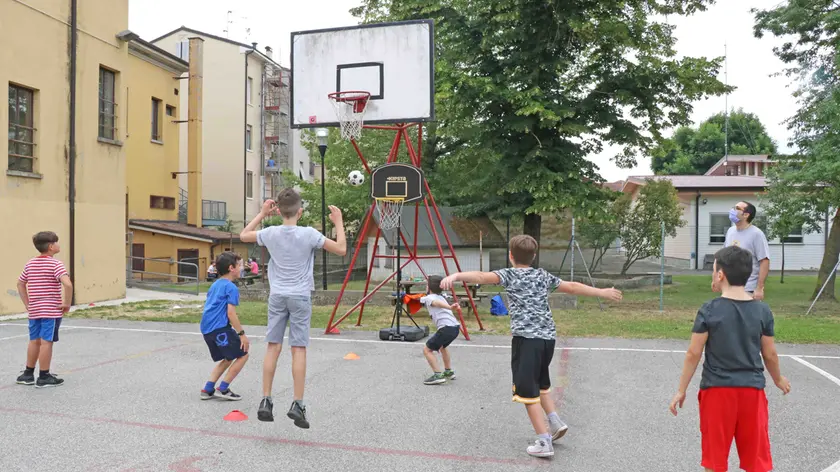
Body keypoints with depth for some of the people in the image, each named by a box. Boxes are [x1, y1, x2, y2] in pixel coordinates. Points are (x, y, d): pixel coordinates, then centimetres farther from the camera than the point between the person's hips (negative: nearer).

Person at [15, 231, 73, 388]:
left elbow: (20, 284, 18)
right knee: (46, 342, -1)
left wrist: (27, 304, 19)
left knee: (34, 341, 17)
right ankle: (44, 377, 5)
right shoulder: (56, 264, -14)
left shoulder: (30, 263, 9)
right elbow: (68, 284, -27)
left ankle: (28, 374, 27)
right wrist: (67, 304, -15)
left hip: (34, 310, 7)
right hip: (51, 311, -7)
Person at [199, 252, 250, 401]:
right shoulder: (231, 287, -9)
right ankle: (223, 389, 2)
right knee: (242, 355, 2)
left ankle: (208, 389, 15)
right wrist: (242, 334, -12)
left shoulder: (215, 285, 19)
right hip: (220, 328, -9)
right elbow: (231, 313, -15)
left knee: (228, 358, 20)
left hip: (206, 328, 9)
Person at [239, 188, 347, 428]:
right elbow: (341, 249, -4)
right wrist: (339, 223, 6)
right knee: (299, 349, -1)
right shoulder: (309, 234, -10)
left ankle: (266, 401, 8)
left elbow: (243, 235, 17)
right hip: (300, 297, -2)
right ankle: (297, 404, -1)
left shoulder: (270, 233, -2)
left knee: (273, 347, 6)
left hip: (277, 296, 3)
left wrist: (262, 214, 21)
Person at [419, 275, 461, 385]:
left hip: (446, 327, -8)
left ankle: (438, 375, -10)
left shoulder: (428, 298, 3)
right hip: (455, 327, 8)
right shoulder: (441, 297, 26)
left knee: (427, 349, 0)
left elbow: (437, 303, -18)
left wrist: (450, 307, -37)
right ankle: (449, 372, 36)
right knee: (442, 346, 34)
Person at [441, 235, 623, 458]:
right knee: (539, 383, 28)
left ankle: (544, 442, 1)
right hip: (548, 337, 6)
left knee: (527, 390, 2)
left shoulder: (509, 274, 2)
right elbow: (573, 287, 24)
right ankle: (556, 423, 21)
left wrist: (455, 276, -32)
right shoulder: (543, 276, 17)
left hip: (527, 338, -6)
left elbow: (482, 276, -17)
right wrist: (602, 292, 37)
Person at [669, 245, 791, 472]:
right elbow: (770, 354, 6)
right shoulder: (763, 311, -2)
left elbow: (694, 354, -8)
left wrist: (681, 390, 1)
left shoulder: (709, 310, -11)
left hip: (717, 389, -2)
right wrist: (779, 380, 26)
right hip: (752, 389, 3)